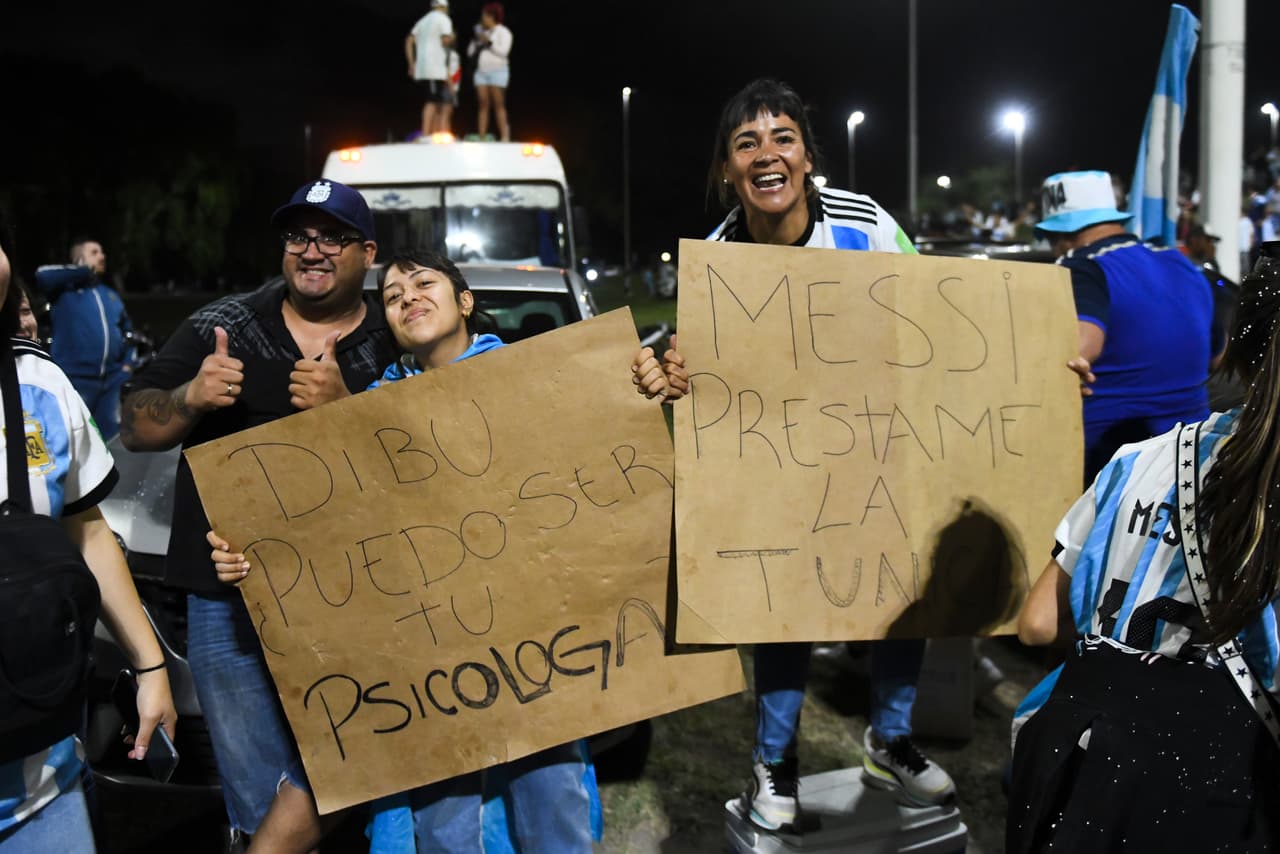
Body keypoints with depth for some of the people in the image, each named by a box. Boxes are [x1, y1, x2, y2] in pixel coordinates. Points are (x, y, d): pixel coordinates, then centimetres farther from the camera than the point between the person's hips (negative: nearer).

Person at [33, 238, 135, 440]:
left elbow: (127, 330, 26)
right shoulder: (65, 288, 1)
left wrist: (127, 363, 12)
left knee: (113, 435, 11)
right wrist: (85, 271, -9)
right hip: (75, 379, -5)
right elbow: (43, 275, -20)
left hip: (113, 378, 5)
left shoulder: (110, 294, 20)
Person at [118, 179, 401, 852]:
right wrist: (190, 398, -10)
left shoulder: (397, 348, 2)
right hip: (227, 600, 2)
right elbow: (136, 430, 11)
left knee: (320, 787, -9)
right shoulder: (221, 326, 9)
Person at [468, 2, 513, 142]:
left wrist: (489, 42, -18)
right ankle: (481, 138, -7)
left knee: (499, 106, -13)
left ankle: (505, 138, -17)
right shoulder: (481, 32, 18)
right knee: (483, 105, -2)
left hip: (498, 71, -6)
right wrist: (476, 41, -1)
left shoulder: (503, 32, 0)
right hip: (481, 72, 6)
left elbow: (503, 51, -14)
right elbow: (470, 52, 14)